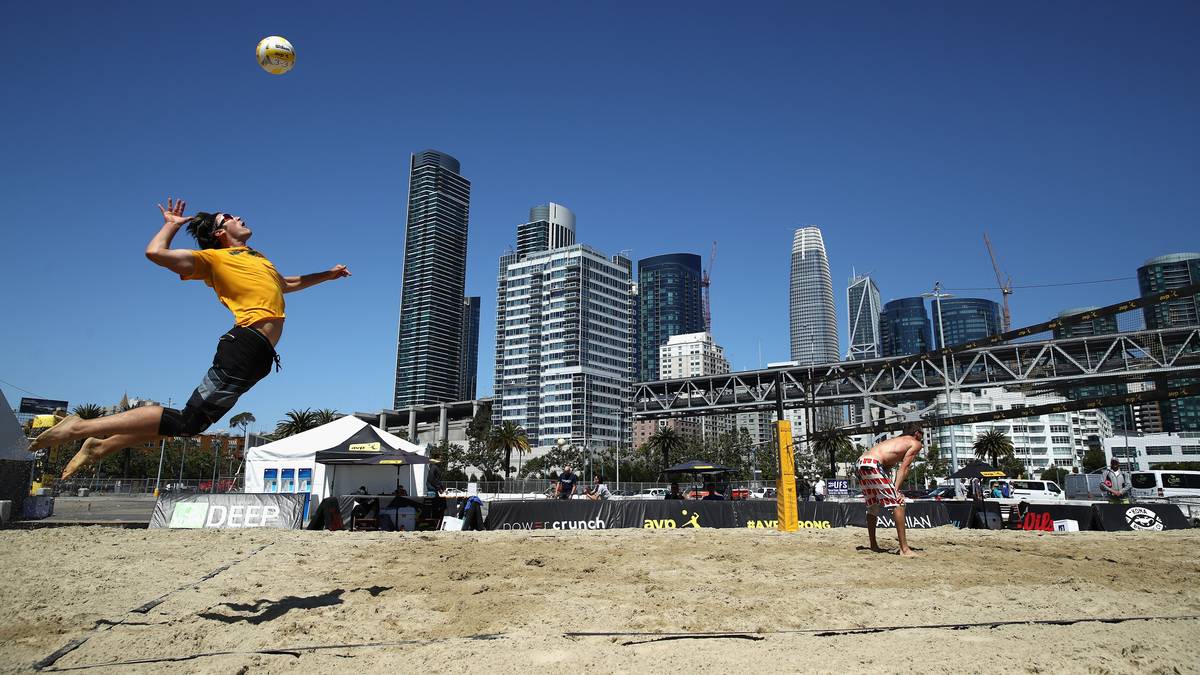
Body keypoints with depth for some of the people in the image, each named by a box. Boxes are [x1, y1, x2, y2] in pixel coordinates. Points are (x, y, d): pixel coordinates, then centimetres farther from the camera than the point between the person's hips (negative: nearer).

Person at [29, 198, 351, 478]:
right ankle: (80, 427, 0)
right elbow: (155, 252, -6)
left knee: (188, 422, 8)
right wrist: (172, 224, 10)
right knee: (187, 421, -10)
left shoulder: (257, 258, 31)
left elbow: (286, 284, 49)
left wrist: (325, 275, 51)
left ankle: (99, 447, 20)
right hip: (248, 343, -7)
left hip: (260, 353, 7)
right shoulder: (214, 257, 7)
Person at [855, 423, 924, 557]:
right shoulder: (915, 443, 13)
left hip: (859, 463, 9)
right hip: (872, 465, -9)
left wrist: (892, 490, 15)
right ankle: (904, 549, -6)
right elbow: (903, 468, 0)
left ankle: (873, 545, 31)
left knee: (873, 505, 22)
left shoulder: (894, 440, 33)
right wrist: (896, 489, -5)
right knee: (898, 503, -3)